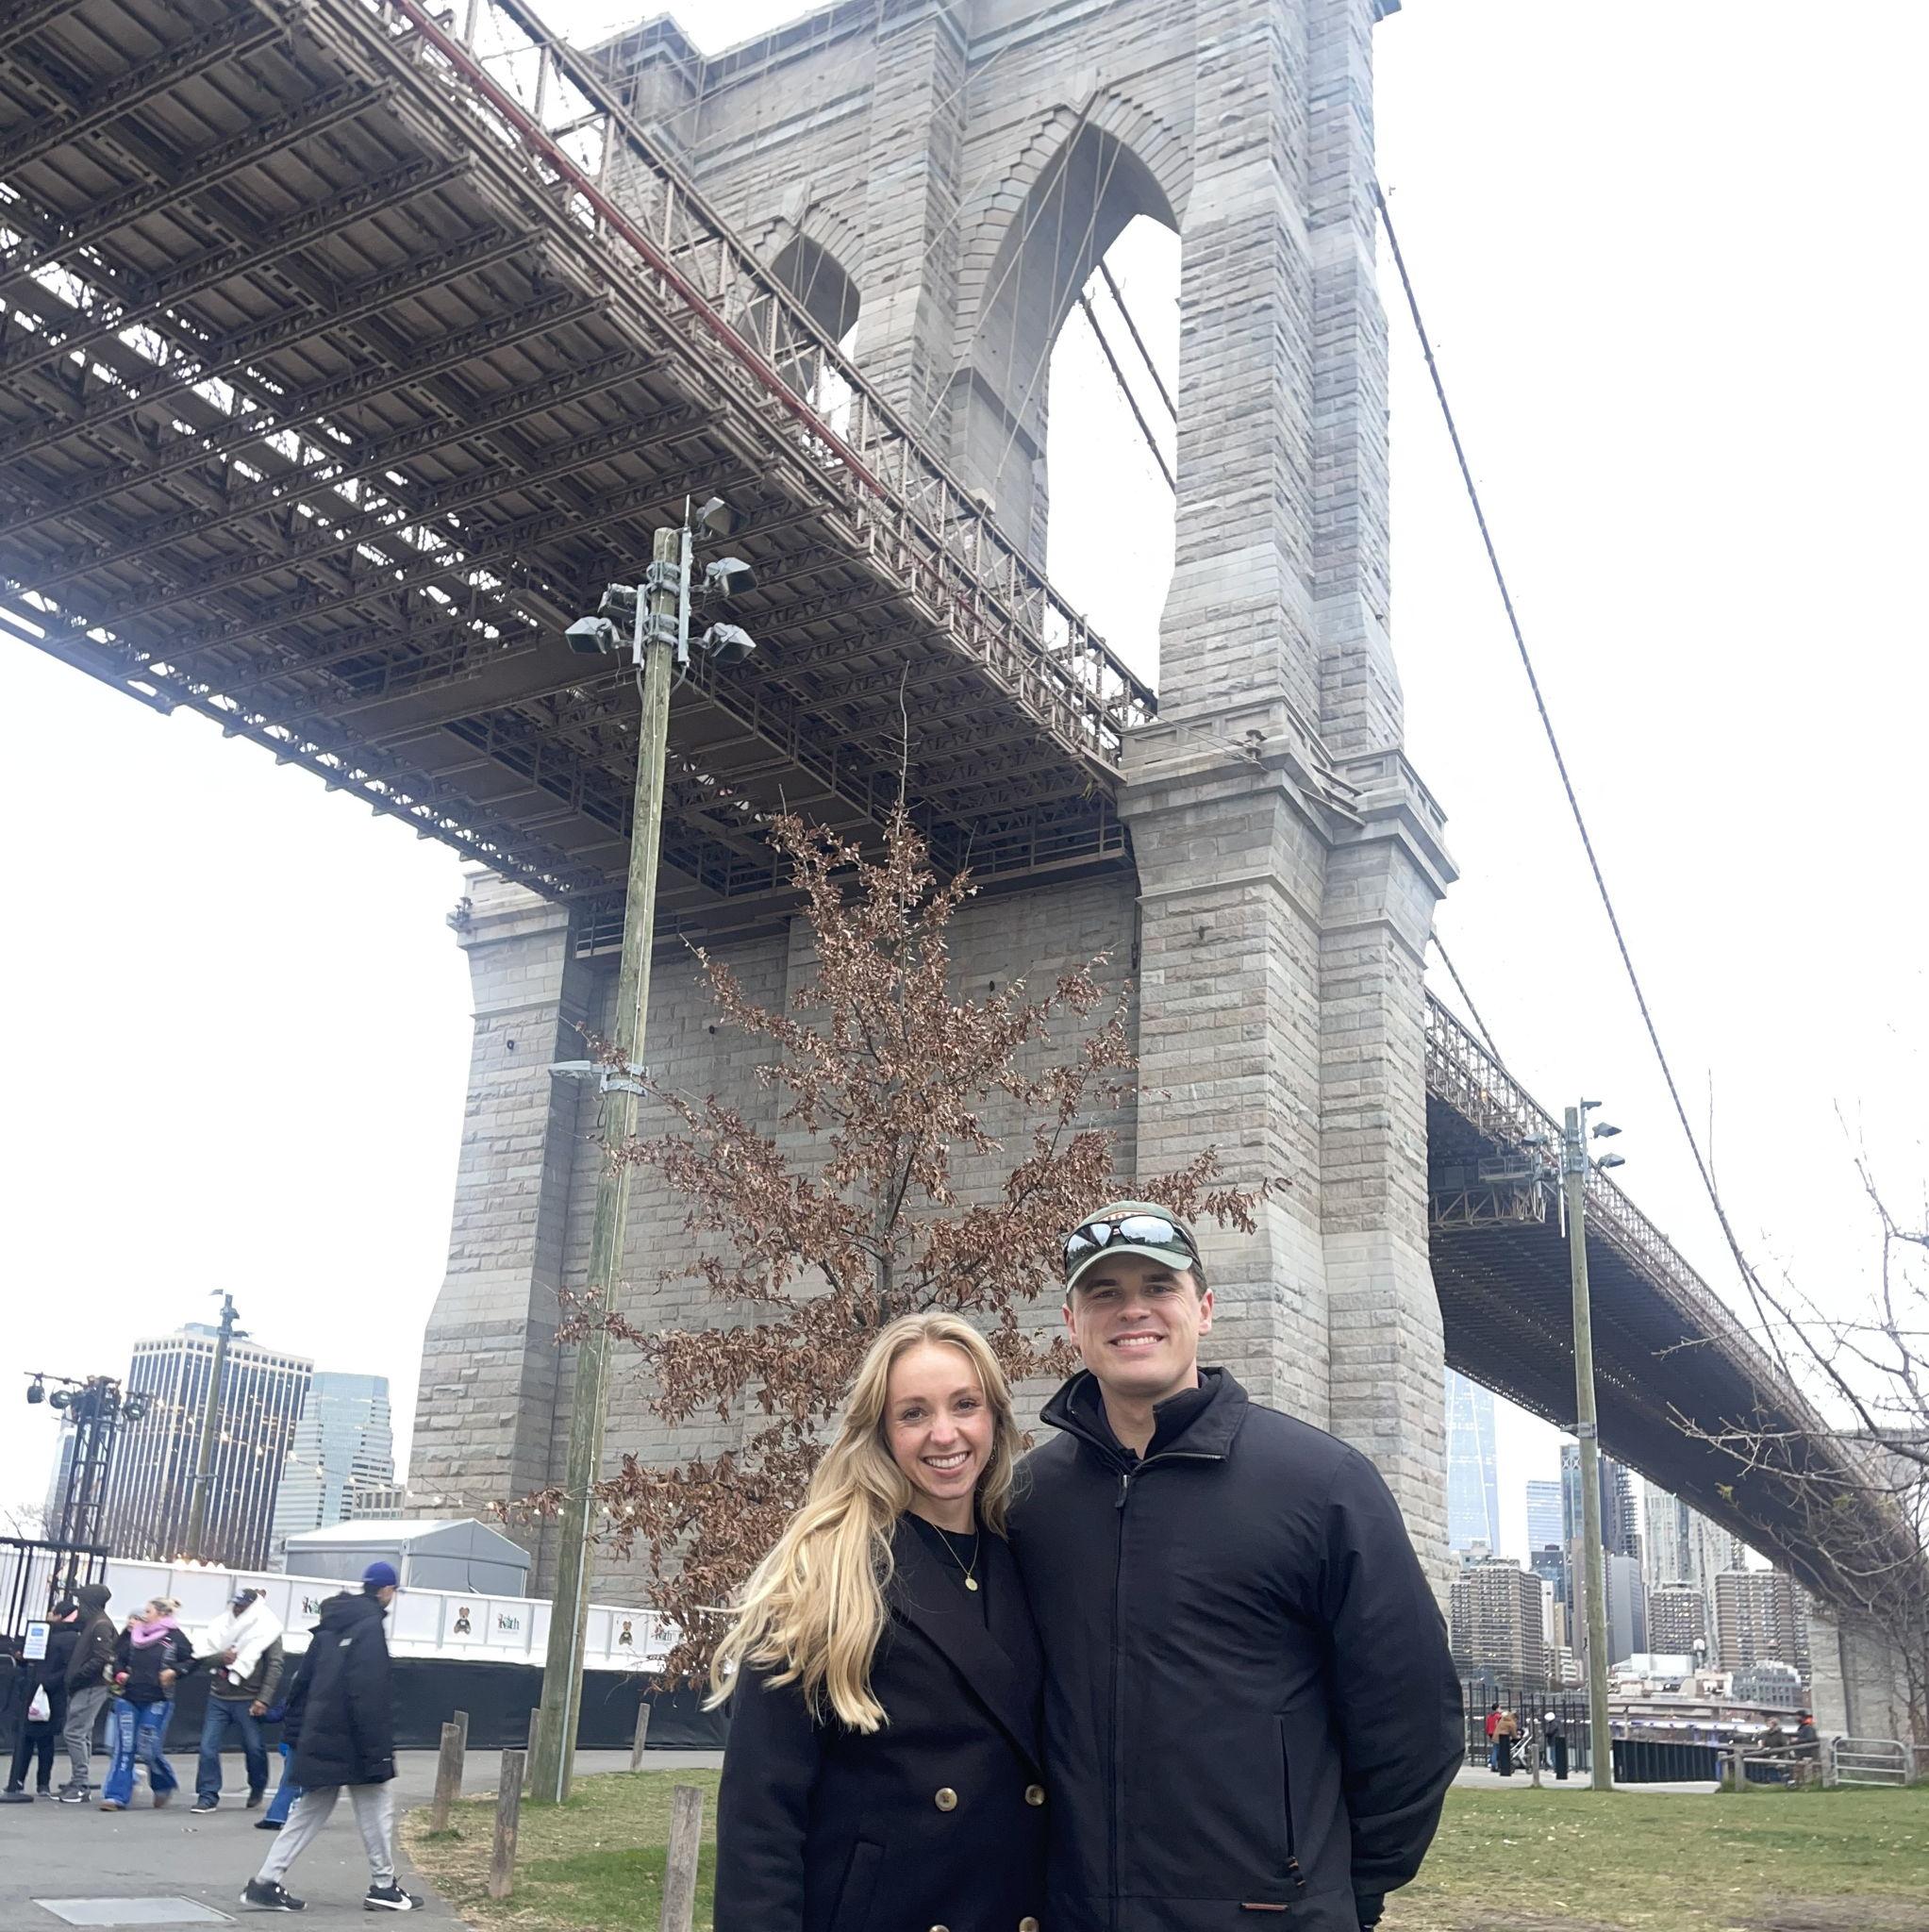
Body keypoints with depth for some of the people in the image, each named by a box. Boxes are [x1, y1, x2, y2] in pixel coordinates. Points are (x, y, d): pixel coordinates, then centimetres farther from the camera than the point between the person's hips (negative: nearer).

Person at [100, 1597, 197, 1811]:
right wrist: (119, 1674, 2)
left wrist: (175, 1671, -16)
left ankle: (164, 1785, 24)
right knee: (124, 1747, 1)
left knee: (149, 1749, -2)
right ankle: (116, 1796, 3)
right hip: (128, 1699, 4)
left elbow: (192, 1661, -1)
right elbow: (118, 1658, 20)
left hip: (157, 1701, -4)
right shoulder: (134, 1635, 10)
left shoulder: (175, 1636, -4)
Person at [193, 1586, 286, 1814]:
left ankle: (257, 1789, 29)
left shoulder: (267, 1631, -5)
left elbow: (274, 1667, -9)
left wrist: (263, 1699, -16)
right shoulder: (222, 1626, 7)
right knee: (208, 1746, -3)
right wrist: (221, 1657, -14)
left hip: (248, 1700, -4)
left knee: (254, 1747, 7)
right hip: (218, 1698, 4)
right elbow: (204, 1656, 9)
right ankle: (208, 1796, 5)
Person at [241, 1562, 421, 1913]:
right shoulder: (369, 1627, -16)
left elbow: (303, 1680, 14)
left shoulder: (330, 1626, 12)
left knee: (312, 1808, 14)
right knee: (377, 1806, 5)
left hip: (319, 1738, 8)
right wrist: (377, 1753, -20)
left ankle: (266, 1882, 9)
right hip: (352, 1741, -8)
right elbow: (370, 1696, -21)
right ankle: (383, 1887, 11)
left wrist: (294, 1732, 18)